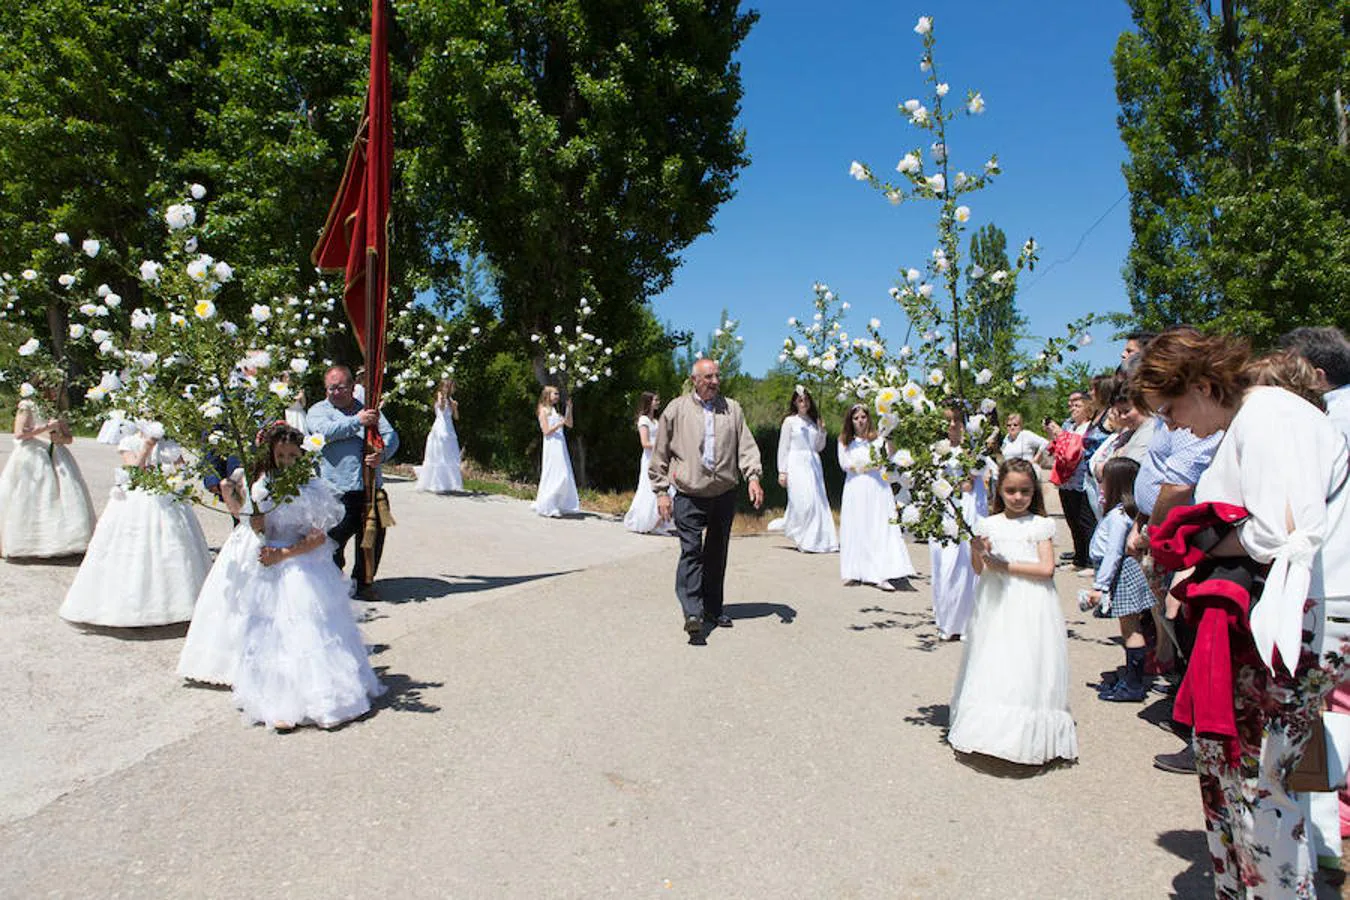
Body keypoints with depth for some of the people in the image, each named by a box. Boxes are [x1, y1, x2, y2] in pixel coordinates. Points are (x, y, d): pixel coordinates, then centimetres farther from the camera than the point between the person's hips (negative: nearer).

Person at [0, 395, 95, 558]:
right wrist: (45, 428, -15)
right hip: (32, 458, -5)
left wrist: (61, 439, -4)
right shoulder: (26, 408, -1)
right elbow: (19, 434, -11)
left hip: (56, 457, 5)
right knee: (27, 500, -5)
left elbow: (69, 438, 17)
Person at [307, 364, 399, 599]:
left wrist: (382, 455, -15)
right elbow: (325, 431, -14)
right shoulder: (318, 410, 9)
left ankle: (364, 582, 23)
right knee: (333, 542, -2)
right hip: (336, 492, -3)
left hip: (371, 489, 3)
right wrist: (358, 421, -21)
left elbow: (391, 436, 6)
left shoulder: (369, 408, 17)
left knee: (373, 538, 6)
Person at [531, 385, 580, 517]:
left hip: (561, 445, 8)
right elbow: (546, 431, -10)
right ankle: (547, 507, -3)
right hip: (551, 446, -8)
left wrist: (569, 408, 7)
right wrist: (560, 424, -19)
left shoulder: (556, 410, 18)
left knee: (564, 476, 7)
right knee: (553, 476, -10)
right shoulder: (544, 411, -4)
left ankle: (561, 506, 13)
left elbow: (569, 424, 15)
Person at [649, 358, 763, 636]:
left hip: (724, 494, 3)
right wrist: (661, 491, 0)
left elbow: (746, 445, 5)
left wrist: (753, 476, -11)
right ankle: (692, 612, -15)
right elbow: (660, 454, 4)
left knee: (717, 553, 12)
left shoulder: (732, 409, 8)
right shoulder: (677, 409, 1)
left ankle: (714, 608, 23)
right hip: (689, 496, -3)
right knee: (691, 551, -13)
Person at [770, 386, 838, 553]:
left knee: (818, 501, -1)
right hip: (796, 464, -5)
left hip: (813, 464, 5)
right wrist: (782, 471, -7)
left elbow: (819, 447, 17)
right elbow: (783, 447, -1)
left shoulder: (814, 421, 15)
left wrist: (822, 431, 0)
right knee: (803, 502, -13)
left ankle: (817, 540, 6)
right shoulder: (790, 421, 2)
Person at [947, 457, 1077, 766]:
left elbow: (1047, 568, -6)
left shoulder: (1040, 525, 2)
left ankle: (1031, 740, 4)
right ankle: (993, 731, 12)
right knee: (992, 668, 1)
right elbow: (979, 570, 5)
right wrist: (978, 552, -16)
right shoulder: (988, 525, 7)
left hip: (1031, 605, -2)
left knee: (1028, 669, -4)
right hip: (996, 606, 2)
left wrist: (1007, 566, -11)